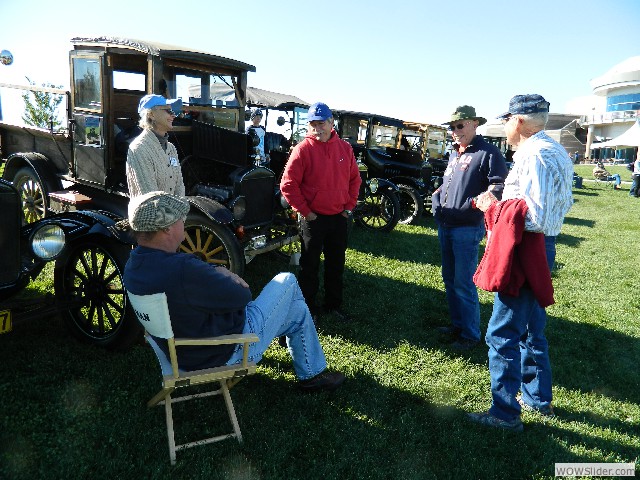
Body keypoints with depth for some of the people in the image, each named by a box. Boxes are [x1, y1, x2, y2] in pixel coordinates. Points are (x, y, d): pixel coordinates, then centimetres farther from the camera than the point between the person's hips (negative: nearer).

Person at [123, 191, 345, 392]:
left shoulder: (132, 266, -6)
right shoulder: (182, 270, -36)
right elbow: (241, 296, -24)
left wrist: (218, 273, -9)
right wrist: (223, 274, -5)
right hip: (226, 353, -8)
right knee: (287, 281, 5)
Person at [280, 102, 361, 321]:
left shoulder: (344, 148, 3)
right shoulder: (303, 149, -11)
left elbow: (354, 179, 13)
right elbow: (288, 184, -12)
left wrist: (350, 205, 5)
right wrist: (305, 211, -12)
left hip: (339, 217, 5)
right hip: (313, 218, -4)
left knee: (336, 264, 16)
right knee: (310, 265, 8)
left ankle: (334, 304, 32)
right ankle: (307, 307, 23)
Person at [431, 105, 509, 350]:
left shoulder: (487, 152, -8)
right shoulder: (455, 154, 18)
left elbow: (499, 186, -15)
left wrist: (474, 203, -27)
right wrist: (436, 197, 10)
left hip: (467, 228, -8)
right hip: (445, 226, 9)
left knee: (464, 284, -3)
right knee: (450, 279, 16)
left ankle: (470, 334, 11)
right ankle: (457, 324, 30)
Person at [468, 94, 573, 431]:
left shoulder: (534, 155, -19)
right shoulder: (557, 152, 13)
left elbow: (535, 219, -26)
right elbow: (564, 203, 17)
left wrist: (493, 207, -12)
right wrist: (508, 200, 12)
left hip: (526, 252, -11)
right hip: (544, 248, 11)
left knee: (502, 333, -2)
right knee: (531, 328, 21)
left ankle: (506, 413, 10)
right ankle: (538, 399, 36)